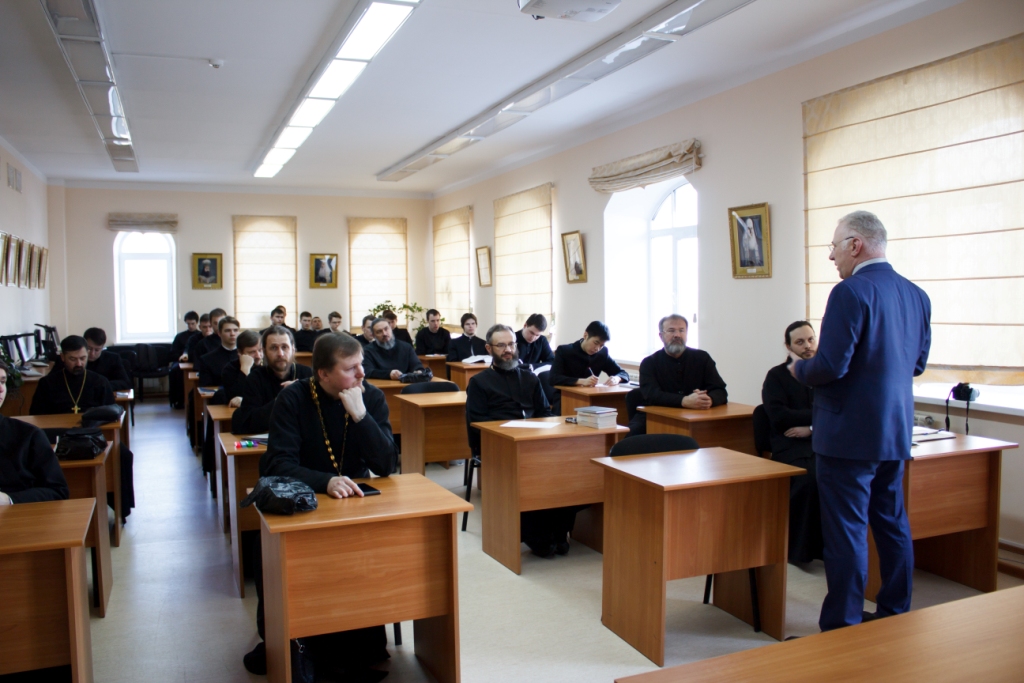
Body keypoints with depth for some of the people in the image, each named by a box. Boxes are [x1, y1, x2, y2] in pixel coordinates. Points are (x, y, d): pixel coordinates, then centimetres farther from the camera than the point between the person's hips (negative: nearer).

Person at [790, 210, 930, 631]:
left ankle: (842, 628, 9)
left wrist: (799, 370, -4)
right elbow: (917, 363, 15)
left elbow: (831, 366, -23)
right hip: (896, 431, 8)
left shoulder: (851, 293, -18)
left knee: (846, 530, 0)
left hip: (849, 434, -8)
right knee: (892, 523, 17)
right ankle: (896, 616, 29)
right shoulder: (917, 295, 8)